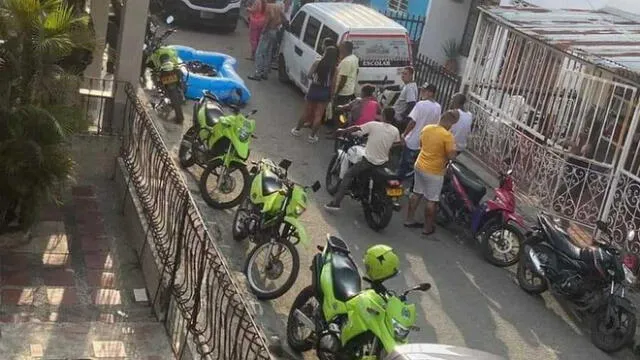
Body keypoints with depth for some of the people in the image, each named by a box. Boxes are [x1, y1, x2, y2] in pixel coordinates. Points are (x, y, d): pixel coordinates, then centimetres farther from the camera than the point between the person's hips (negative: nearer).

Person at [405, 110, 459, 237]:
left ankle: (409, 220, 31)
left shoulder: (426, 128, -1)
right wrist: (453, 146, -4)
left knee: (416, 193, 21)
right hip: (434, 172, -7)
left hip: (420, 166, 7)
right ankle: (427, 228, 16)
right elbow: (451, 156, -21)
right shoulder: (447, 135, -22)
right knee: (432, 201, 6)